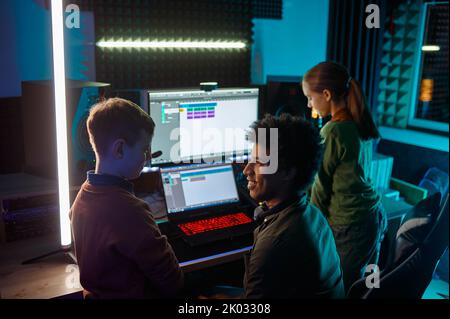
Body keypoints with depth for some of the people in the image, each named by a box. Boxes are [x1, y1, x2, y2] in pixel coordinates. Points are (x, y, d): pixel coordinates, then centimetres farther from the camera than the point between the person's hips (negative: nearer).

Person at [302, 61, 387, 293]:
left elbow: (322, 185, -9)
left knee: (341, 289, 5)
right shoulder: (361, 124, 6)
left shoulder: (333, 131, -18)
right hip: (375, 216, 8)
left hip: (349, 225, -8)